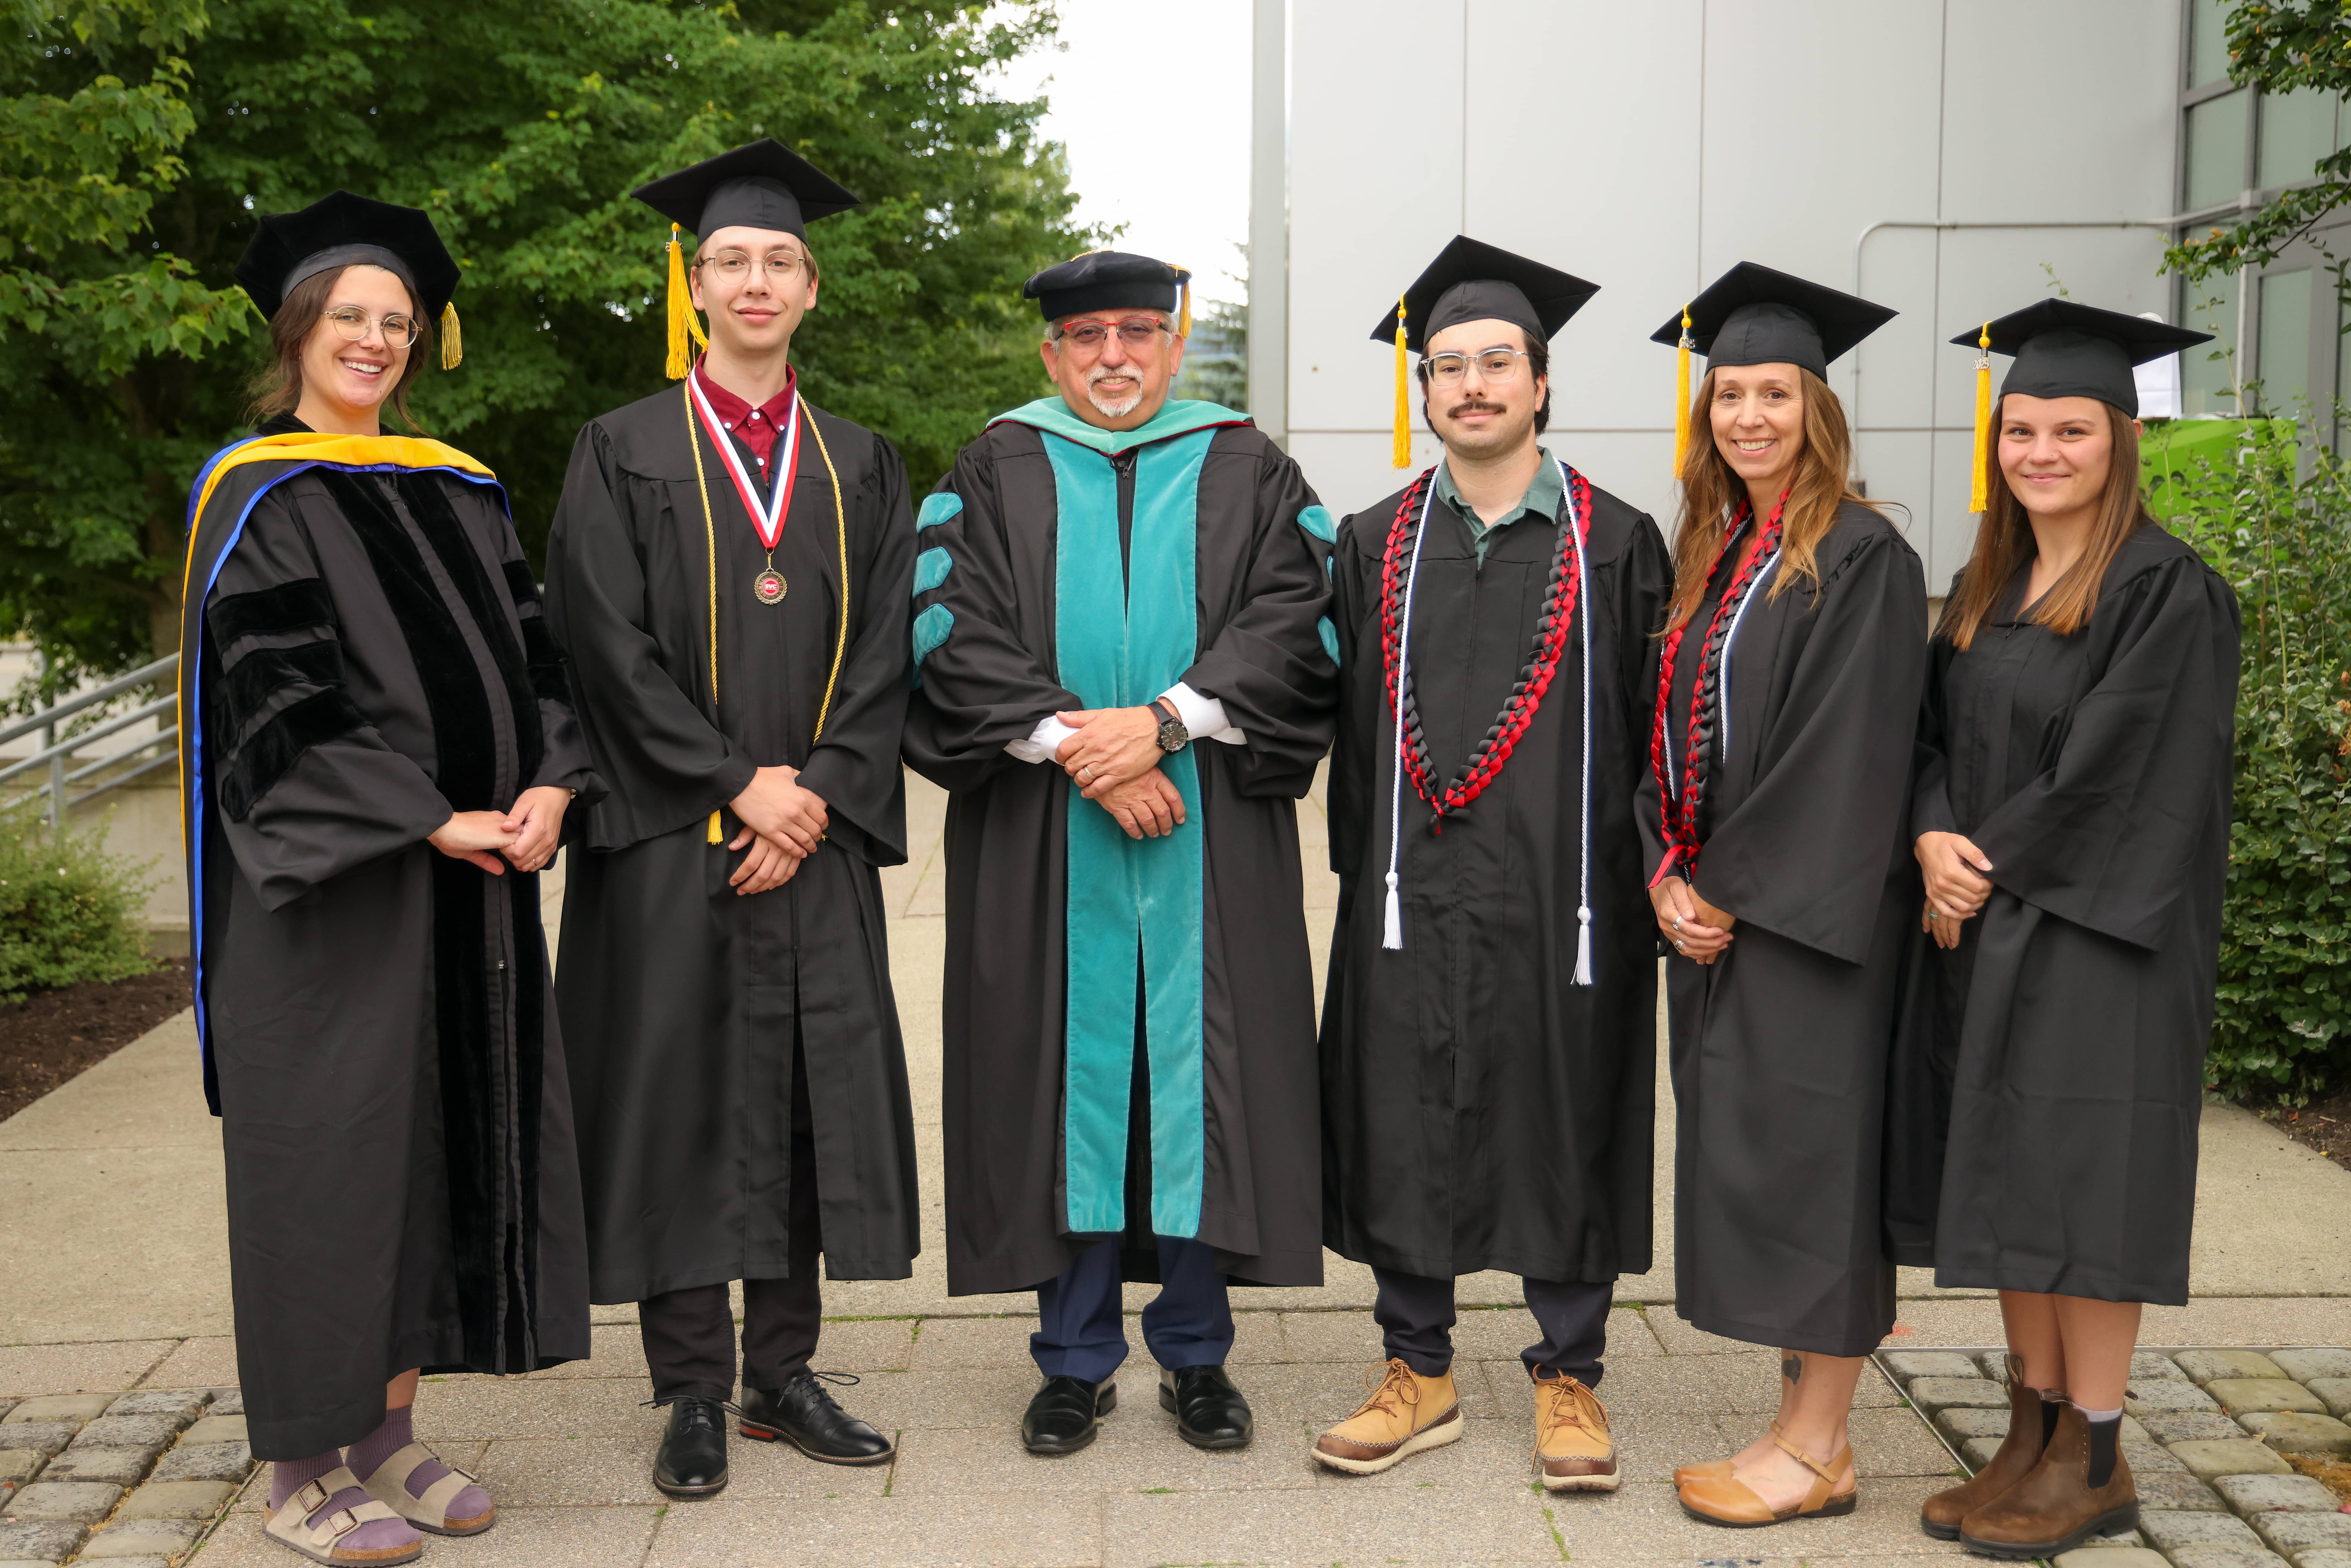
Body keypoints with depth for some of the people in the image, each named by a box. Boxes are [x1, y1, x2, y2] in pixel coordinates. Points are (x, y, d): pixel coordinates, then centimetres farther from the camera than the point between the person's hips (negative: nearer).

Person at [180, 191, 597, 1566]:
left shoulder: (459, 490, 14)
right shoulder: (257, 498, -4)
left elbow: (535, 651, 10)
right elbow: (280, 703, -13)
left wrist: (550, 786, -8)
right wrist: (432, 822, -18)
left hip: (471, 876, 6)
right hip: (327, 884, -6)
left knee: (444, 1136, 8)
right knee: (329, 1150, -1)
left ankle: (388, 1434, 21)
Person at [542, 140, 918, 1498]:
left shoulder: (861, 465, 12)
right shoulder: (625, 454, 3)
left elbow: (885, 650, 4)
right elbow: (610, 646, -6)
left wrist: (819, 796, -9)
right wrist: (737, 784, -13)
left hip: (819, 840, 3)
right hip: (670, 837, -2)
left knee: (812, 1093, 6)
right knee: (682, 1093, 1)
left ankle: (785, 1373, 19)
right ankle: (697, 1394, 13)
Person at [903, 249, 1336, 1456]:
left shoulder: (1249, 475, 10)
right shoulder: (996, 477, 9)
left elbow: (1293, 627, -3)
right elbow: (955, 632, -3)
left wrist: (1163, 723, -16)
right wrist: (1074, 743, -15)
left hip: (1211, 844, 1)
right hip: (1043, 847, 0)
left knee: (1201, 1075, 3)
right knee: (1068, 1073, 3)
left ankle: (1195, 1354, 17)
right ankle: (1076, 1359, 16)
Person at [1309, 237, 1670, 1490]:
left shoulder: (1615, 542, 3)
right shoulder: (1376, 544, 9)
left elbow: (1653, 723, 1)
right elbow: (1346, 720, 8)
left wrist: (1644, 872, -6)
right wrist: (1362, 865, 3)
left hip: (1563, 892, -2)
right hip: (1411, 892, 2)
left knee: (1565, 1125, 7)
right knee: (1402, 1126, 7)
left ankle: (1567, 1376, 22)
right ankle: (1420, 1372, 23)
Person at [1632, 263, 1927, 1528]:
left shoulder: (1861, 558, -9)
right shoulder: (1711, 557, 14)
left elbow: (1845, 749, -15)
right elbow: (1671, 724, 12)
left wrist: (1734, 888, -14)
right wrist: (1668, 874, -1)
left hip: (1805, 912, -8)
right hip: (1712, 906, 8)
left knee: (1802, 1146, -3)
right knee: (1746, 1155, 10)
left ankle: (1816, 1449, 10)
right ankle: (1804, 1426, 22)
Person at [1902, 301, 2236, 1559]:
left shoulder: (2167, 593, -10)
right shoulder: (1984, 590, 13)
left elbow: (2112, 773, -16)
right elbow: (1936, 735, 11)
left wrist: (1987, 870, -11)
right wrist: (1936, 840, -9)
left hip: (2095, 935, -7)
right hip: (1986, 931, 7)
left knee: (2081, 1175, -2)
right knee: (2005, 1173, 10)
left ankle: (2093, 1459, 11)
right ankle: (2035, 1429, 21)